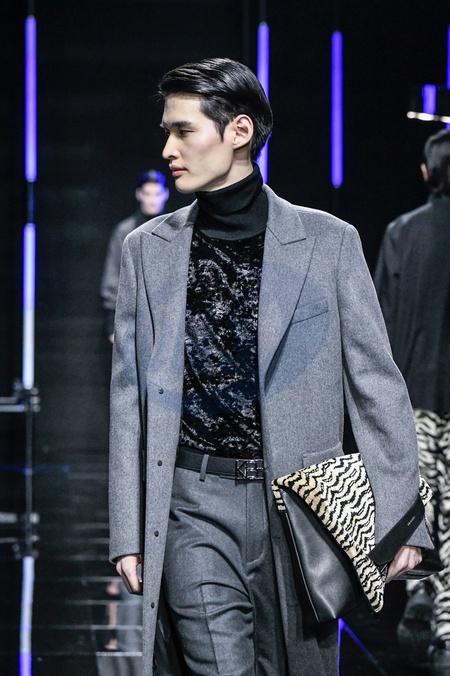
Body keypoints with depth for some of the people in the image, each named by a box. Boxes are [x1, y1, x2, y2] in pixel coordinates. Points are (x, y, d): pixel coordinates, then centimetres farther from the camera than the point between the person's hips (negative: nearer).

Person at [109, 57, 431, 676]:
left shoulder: (329, 242, 2)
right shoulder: (148, 249, 8)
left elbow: (376, 384, 3)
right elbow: (130, 397, 9)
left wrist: (399, 520, -3)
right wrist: (128, 532, 3)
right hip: (196, 508, 0)